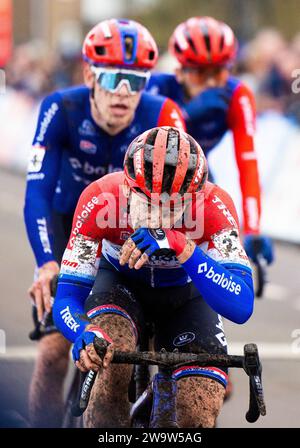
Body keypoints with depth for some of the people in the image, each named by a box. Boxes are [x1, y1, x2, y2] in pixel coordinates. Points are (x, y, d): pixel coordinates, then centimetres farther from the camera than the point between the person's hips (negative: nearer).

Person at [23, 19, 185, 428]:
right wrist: (47, 264, -48)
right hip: (71, 221, -1)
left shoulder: (161, 116, -29)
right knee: (54, 351, -13)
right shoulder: (62, 110, -29)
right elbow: (37, 192, -34)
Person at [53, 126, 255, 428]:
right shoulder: (100, 200, -34)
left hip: (185, 294, 1)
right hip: (120, 283, -1)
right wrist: (86, 334, -54)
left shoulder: (214, 207, -35)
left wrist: (181, 248, -57)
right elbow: (66, 298, -31)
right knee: (112, 362, -34)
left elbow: (241, 306, -44)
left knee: (200, 420, -13)